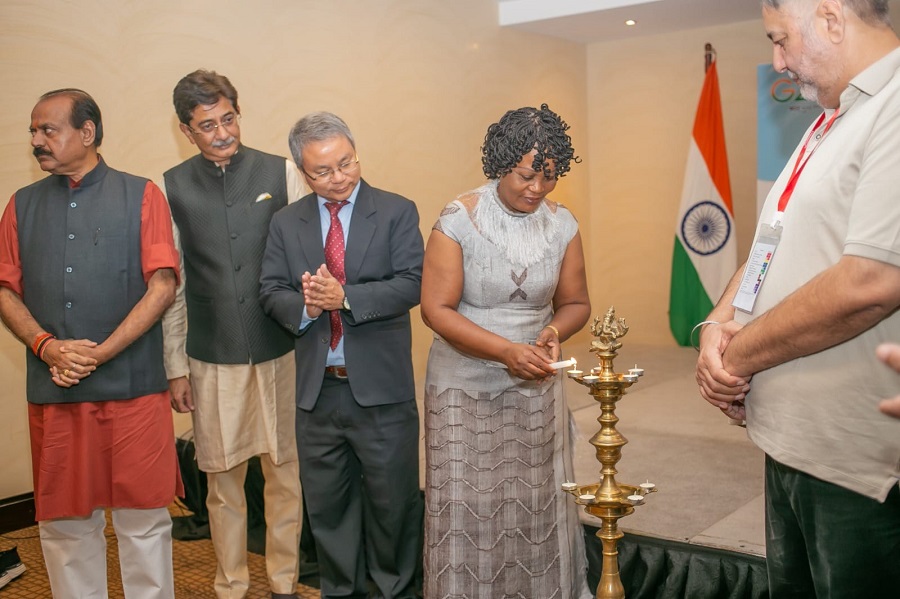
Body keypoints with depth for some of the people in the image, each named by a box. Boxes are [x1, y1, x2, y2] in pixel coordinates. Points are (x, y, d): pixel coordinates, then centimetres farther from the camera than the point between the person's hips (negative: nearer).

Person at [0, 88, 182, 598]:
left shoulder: (140, 196, 2)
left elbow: (163, 285, -6)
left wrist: (101, 352, -12)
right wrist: (45, 346, -9)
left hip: (132, 385, -3)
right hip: (52, 391, 3)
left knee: (144, 516, 4)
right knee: (64, 520, 11)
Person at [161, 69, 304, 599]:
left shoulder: (281, 173, -1)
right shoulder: (171, 187, 1)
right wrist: (175, 366, 2)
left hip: (279, 352, 0)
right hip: (212, 359, 0)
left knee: (285, 473, 10)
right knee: (223, 480, 11)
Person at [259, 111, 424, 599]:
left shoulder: (397, 212, -3)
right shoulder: (286, 222, 7)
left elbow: (411, 284, -13)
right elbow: (271, 292, 4)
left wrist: (345, 297, -23)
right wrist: (305, 306, -17)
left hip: (381, 388, -3)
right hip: (317, 389, 3)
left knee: (393, 499, 10)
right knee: (327, 503, 16)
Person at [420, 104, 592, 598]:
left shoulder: (562, 225, 1)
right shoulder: (458, 220, -10)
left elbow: (575, 303, 10)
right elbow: (436, 309, -13)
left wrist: (554, 332, -13)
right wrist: (507, 350, -21)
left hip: (536, 390, 3)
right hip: (465, 388, -3)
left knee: (537, 508, 7)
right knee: (468, 511, 3)